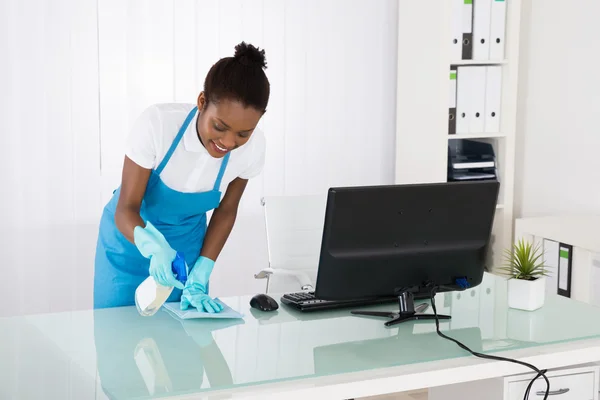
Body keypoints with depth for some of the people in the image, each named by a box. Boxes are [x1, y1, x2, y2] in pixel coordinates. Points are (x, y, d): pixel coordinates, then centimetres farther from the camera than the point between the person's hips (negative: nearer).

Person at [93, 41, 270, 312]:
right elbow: (126, 209, -26)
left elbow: (225, 211, -5)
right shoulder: (157, 123, -31)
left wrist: (199, 279, -10)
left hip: (187, 244, 2)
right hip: (131, 237, -2)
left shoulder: (252, 146, -22)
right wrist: (153, 245, -46)